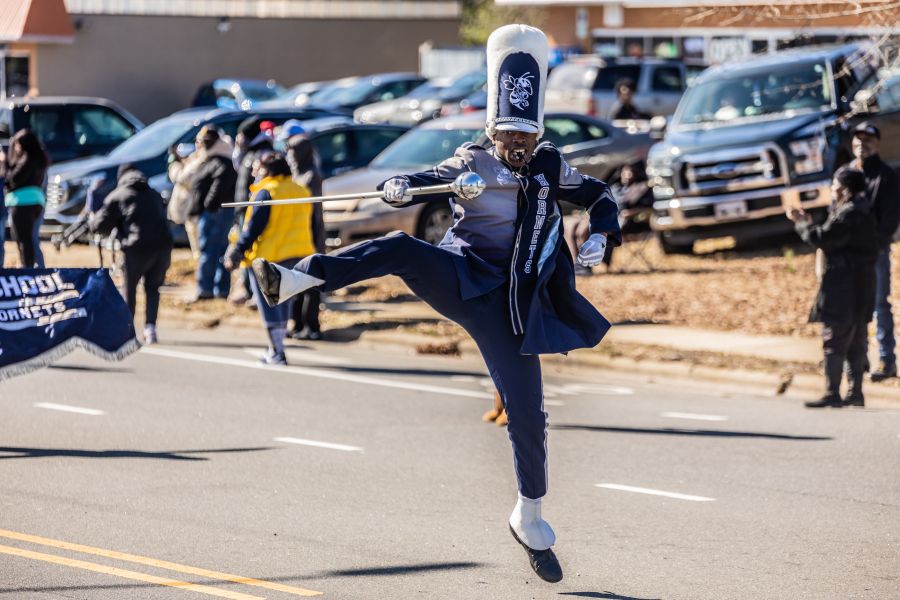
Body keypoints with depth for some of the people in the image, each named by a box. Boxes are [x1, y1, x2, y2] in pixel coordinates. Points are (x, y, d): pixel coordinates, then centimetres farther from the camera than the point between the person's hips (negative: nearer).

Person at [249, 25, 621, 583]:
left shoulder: (553, 169, 7)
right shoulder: (472, 164, 2)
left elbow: (601, 195, 20)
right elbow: (418, 184, -7)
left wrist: (601, 236, 0)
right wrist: (398, 188, -31)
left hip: (507, 306, 1)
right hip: (459, 279, -1)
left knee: (528, 414, -4)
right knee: (399, 249, -31)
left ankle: (531, 520, 14)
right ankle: (292, 280, -38)